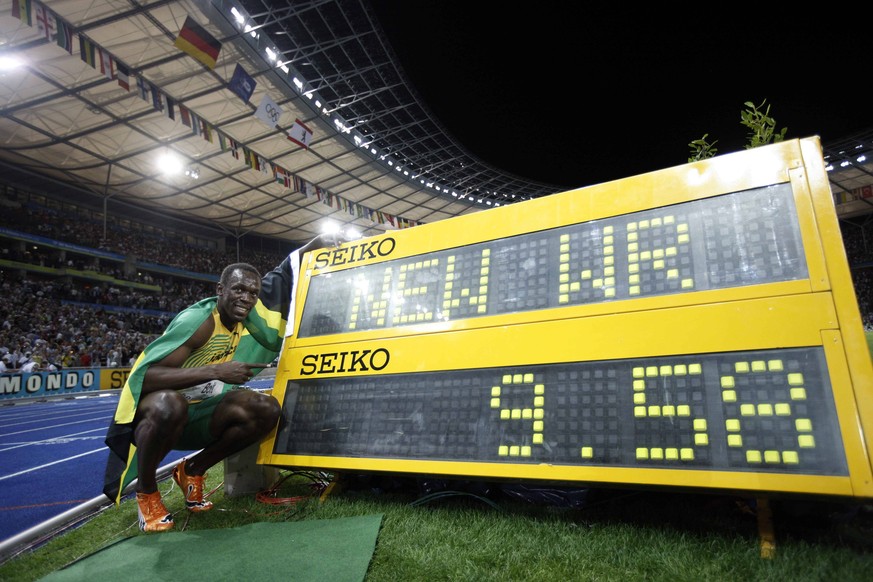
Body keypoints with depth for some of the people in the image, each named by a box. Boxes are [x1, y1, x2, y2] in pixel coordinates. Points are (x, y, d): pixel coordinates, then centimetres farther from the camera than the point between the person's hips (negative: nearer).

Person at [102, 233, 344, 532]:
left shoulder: (245, 315, -5)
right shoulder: (198, 320, -26)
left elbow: (279, 279, 8)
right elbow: (146, 376, -34)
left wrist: (317, 243, -1)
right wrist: (216, 371, -39)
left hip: (197, 412, 6)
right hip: (156, 408, -6)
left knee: (267, 410, -14)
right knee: (170, 405, -42)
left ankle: (193, 469, 5)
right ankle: (146, 491, -11)